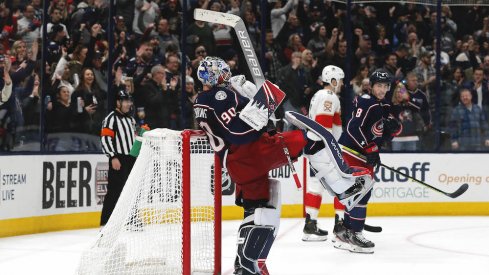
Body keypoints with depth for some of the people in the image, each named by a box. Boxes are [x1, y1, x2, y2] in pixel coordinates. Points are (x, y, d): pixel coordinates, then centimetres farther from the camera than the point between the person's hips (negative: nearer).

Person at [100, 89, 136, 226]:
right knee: (115, 191, -12)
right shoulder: (112, 118, -8)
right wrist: (113, 157, -22)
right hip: (118, 160, -8)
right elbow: (105, 139, -16)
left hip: (131, 159, 8)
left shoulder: (131, 119, 20)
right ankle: (105, 223, -12)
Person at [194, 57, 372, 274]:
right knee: (309, 137, -4)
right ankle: (344, 188, -6)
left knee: (257, 210, 13)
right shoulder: (221, 95, -9)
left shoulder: (200, 105, 19)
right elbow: (238, 130, -17)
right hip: (254, 152, -9)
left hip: (236, 165, 9)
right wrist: (261, 101, -18)